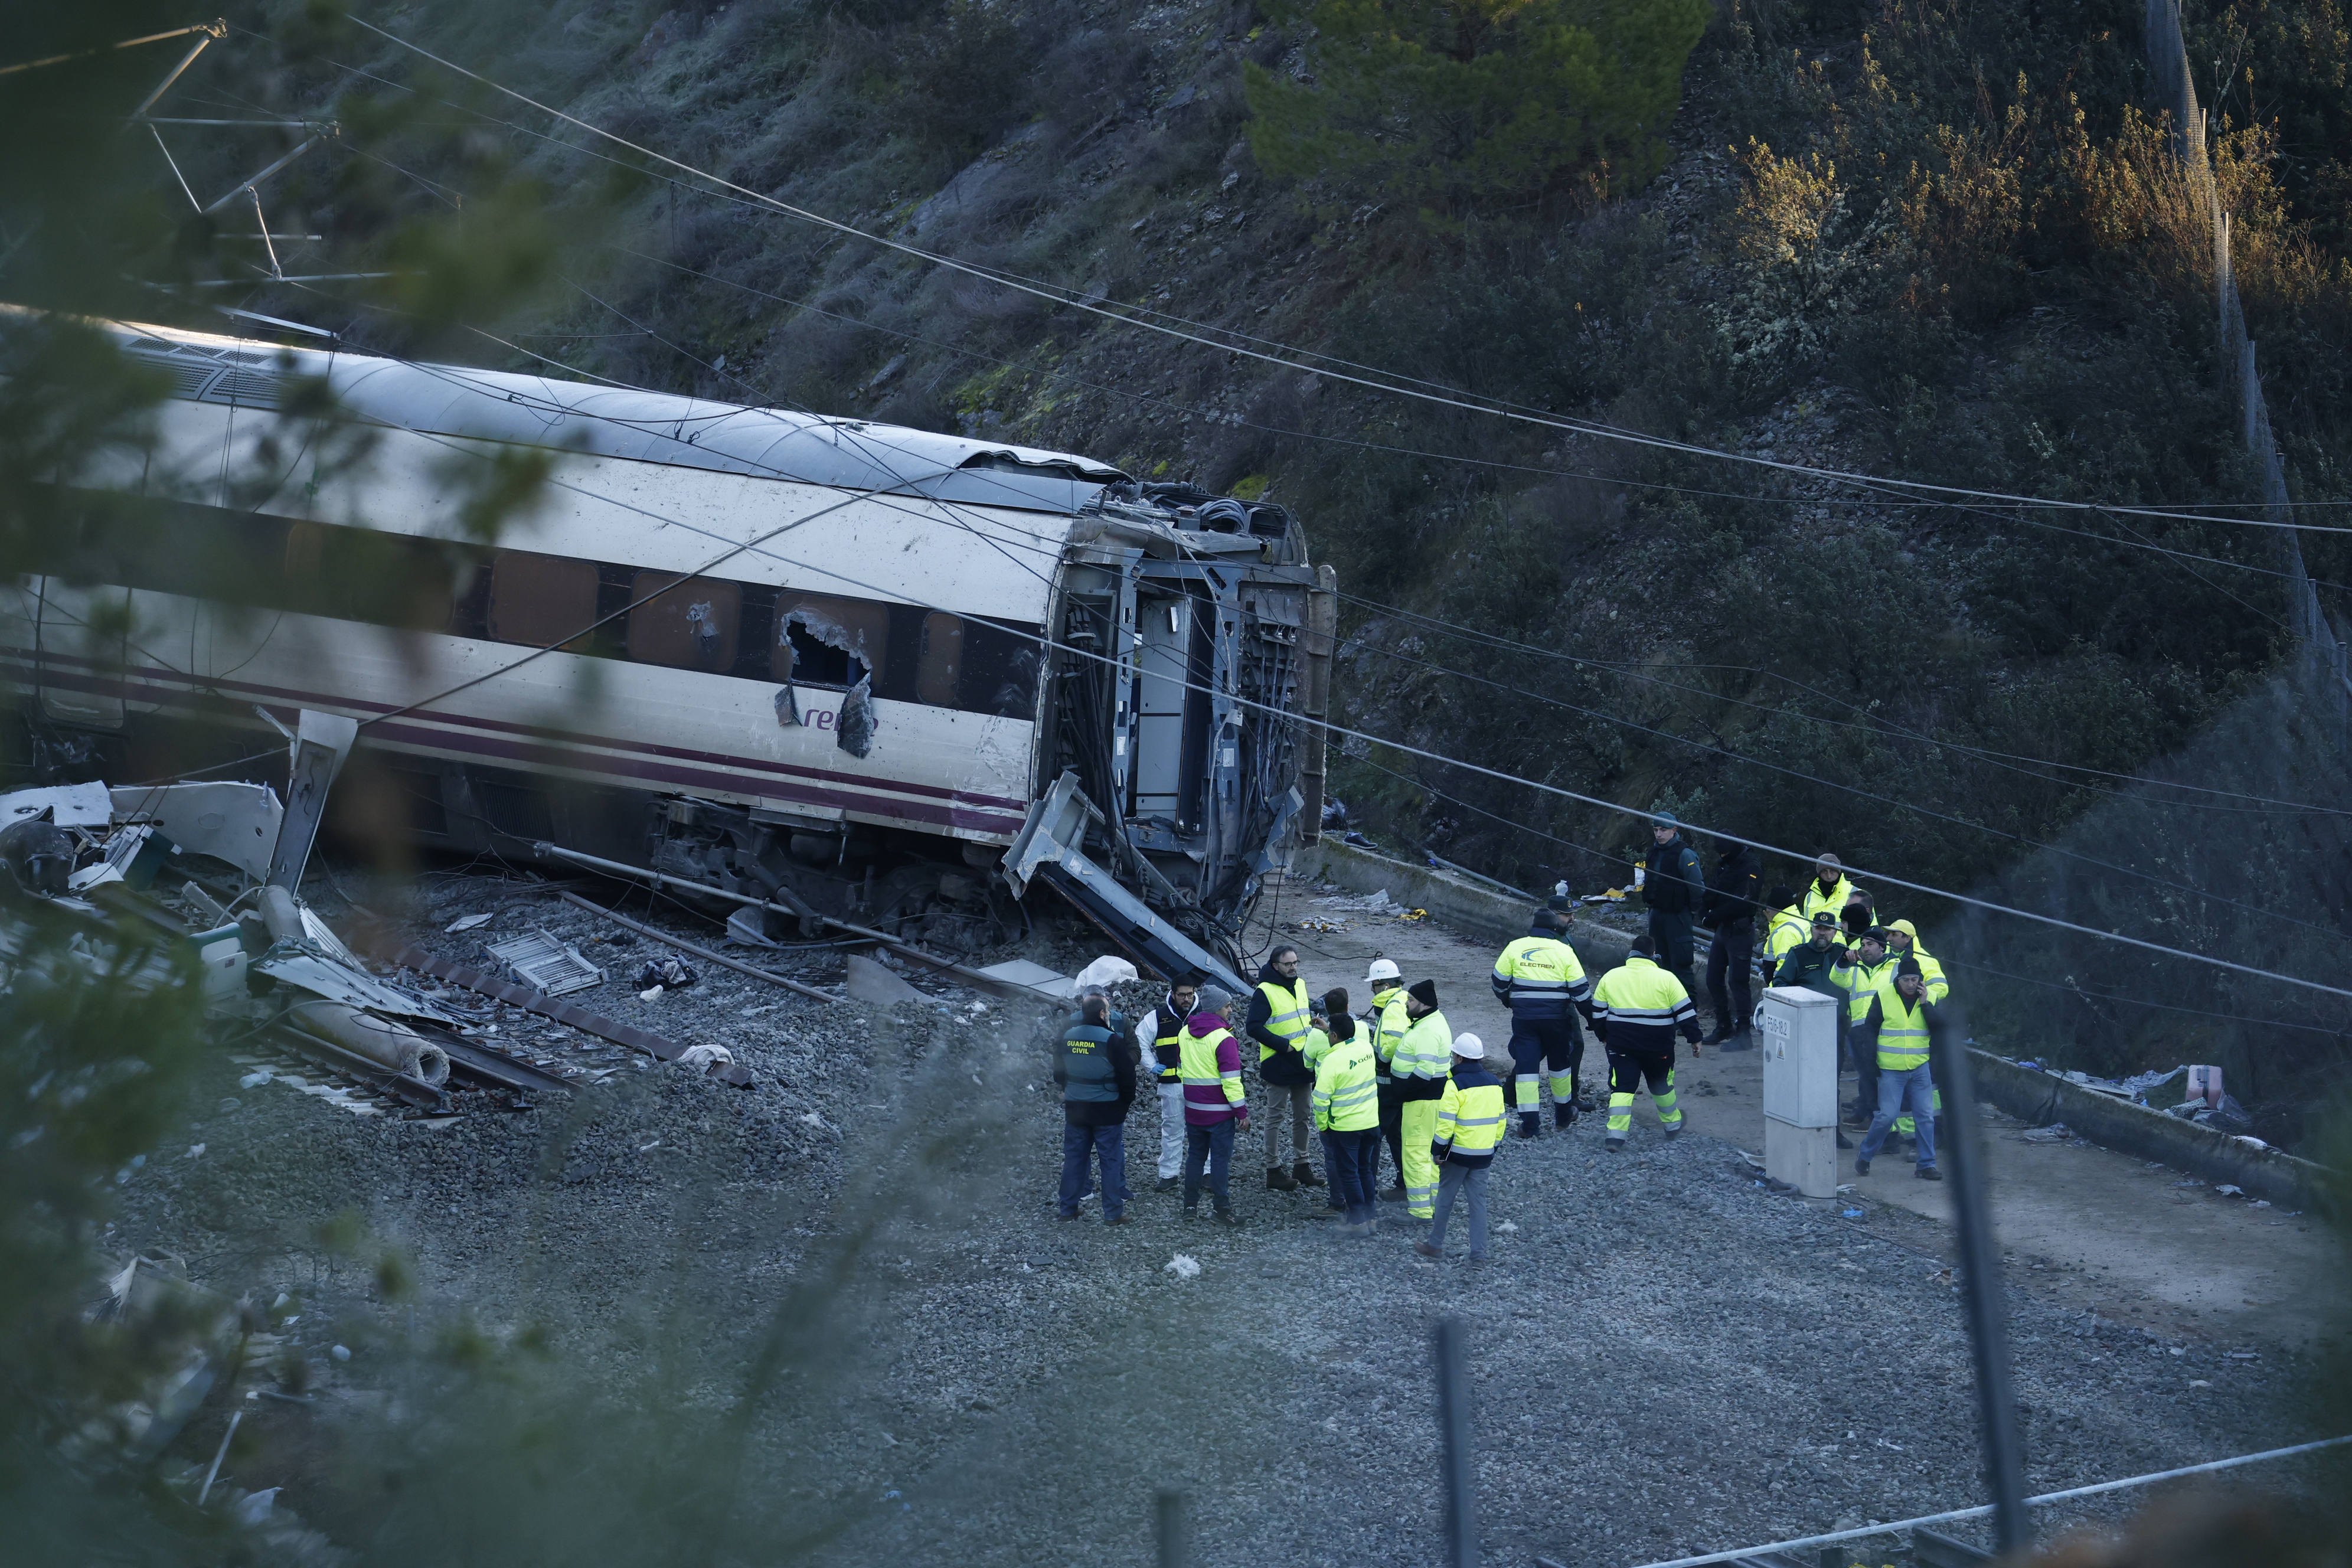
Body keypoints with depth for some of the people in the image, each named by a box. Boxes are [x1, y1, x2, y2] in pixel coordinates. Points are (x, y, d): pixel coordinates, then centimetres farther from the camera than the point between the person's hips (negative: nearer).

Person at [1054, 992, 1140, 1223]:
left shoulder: (1067, 1037, 0)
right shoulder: (1112, 1039, -16)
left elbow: (1058, 1070, 12)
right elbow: (1127, 1073, -11)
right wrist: (1128, 1099, 5)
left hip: (1075, 1109, 5)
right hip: (1107, 1110, -5)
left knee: (1074, 1158, 14)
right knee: (1111, 1160, 4)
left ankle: (1068, 1208, 20)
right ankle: (1113, 1213, 6)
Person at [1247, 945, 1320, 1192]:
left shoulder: (1300, 985, 9)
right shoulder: (1265, 992, -14)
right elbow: (1253, 1027, -19)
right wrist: (1283, 1045, -21)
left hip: (1303, 1063, 7)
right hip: (1278, 1065, -7)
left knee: (1302, 1116, 13)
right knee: (1276, 1118, 0)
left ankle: (1302, 1165, 23)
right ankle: (1274, 1170, 6)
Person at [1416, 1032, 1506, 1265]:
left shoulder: (1455, 1084, -16)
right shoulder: (1494, 1083, 5)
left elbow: (1446, 1122, -17)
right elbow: (1499, 1120, 12)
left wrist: (1437, 1150, -7)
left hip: (1458, 1151, -5)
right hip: (1484, 1154, 5)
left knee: (1445, 1198, 11)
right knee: (1478, 1201, 8)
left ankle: (1436, 1245, 23)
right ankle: (1479, 1255, 4)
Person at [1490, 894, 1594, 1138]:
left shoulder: (1515, 947, -1)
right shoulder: (1564, 951, -5)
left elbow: (1499, 981, 6)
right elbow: (1580, 990, -3)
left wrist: (1507, 1000, 27)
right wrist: (1592, 1015, 11)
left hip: (1524, 1016, 0)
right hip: (1557, 1017, 0)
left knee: (1526, 1065, 2)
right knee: (1560, 1064, 18)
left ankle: (1530, 1123, -3)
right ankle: (1563, 1116, 31)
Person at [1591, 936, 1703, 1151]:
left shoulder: (1610, 977, 3)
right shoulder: (1666, 979, -5)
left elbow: (1598, 1012, 11)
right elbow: (1685, 1012, -4)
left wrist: (1603, 1036, 25)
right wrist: (1694, 1039, 6)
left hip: (1621, 1045, 1)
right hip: (1658, 1046, -1)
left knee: (1622, 1087, 0)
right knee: (1661, 1085, 19)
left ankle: (1616, 1136, -12)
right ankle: (1673, 1125, 36)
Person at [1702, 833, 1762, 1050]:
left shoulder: (1751, 868, -15)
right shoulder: (1724, 865, 13)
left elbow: (1740, 903, -22)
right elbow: (1710, 892, 13)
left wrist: (1713, 917, -16)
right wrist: (1704, 913, -7)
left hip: (1740, 931, -9)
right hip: (1722, 929, 9)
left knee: (1737, 981, -9)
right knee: (1713, 979, 12)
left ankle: (1742, 1034, -6)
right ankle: (1723, 1027, 23)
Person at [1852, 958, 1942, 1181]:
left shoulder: (1928, 998, 5)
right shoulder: (1884, 996, -2)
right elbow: (1869, 1029, 3)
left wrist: (1925, 1003, -13)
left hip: (1920, 1069, 3)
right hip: (1891, 1070, -3)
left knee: (1926, 1117, 2)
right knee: (1886, 1116, -7)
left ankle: (1926, 1165, 10)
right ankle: (1864, 1156, 12)